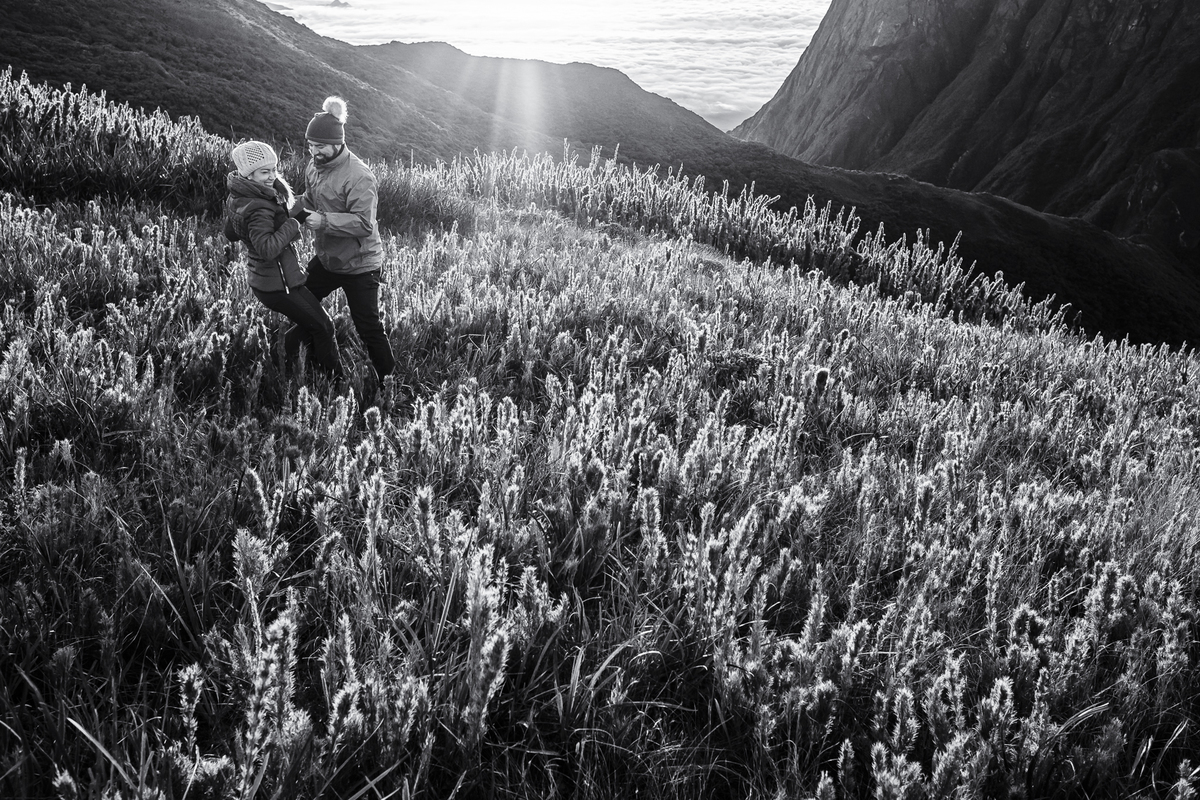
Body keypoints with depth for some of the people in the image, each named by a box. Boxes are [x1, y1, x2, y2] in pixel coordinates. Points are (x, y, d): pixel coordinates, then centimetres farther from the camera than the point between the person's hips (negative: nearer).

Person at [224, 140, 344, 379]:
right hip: (277, 285, -9)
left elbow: (231, 234, 14)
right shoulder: (257, 209, -28)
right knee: (323, 327, 5)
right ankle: (335, 380, 18)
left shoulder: (237, 198, 2)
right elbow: (267, 248, -38)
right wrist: (291, 225, -24)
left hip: (261, 278, 9)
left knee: (311, 323, 23)